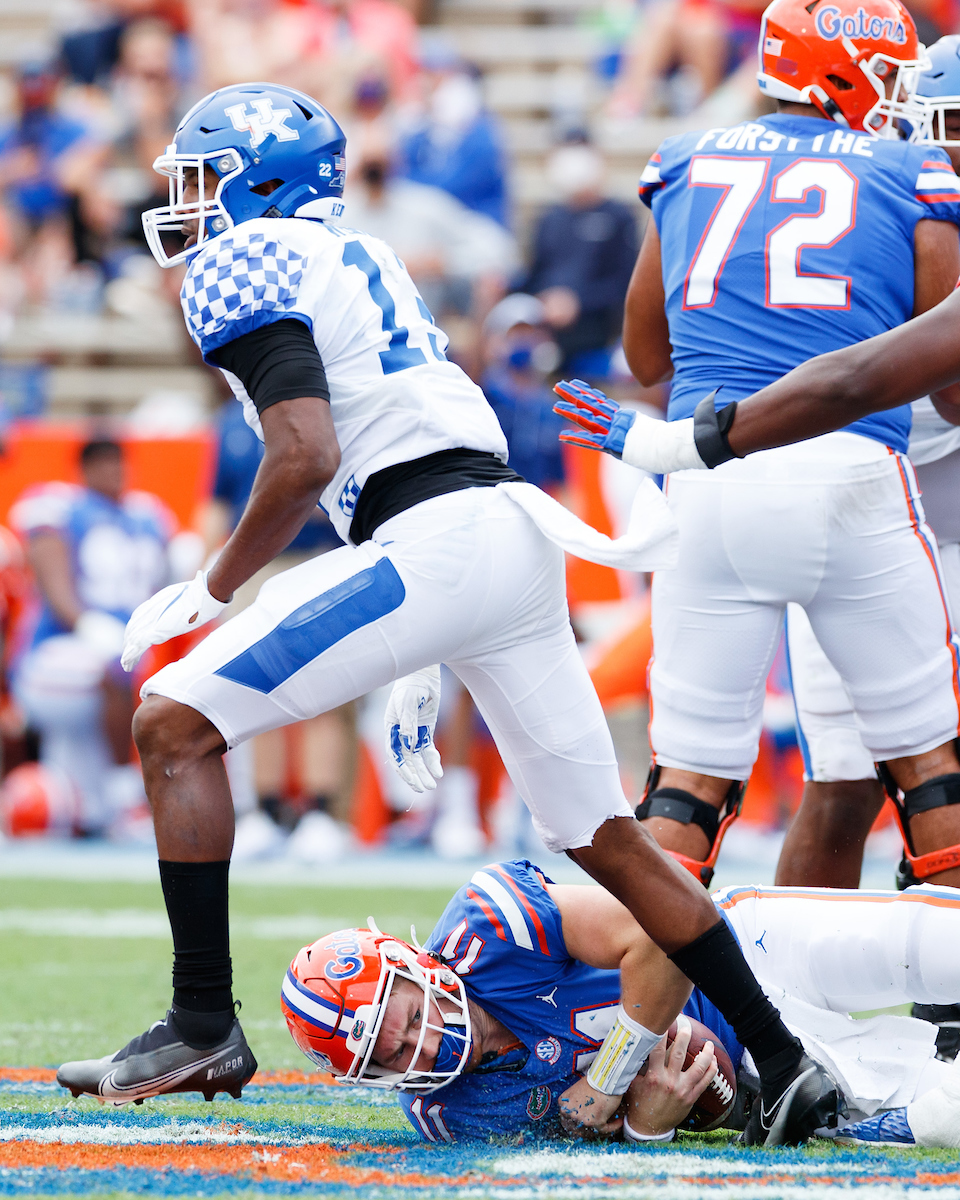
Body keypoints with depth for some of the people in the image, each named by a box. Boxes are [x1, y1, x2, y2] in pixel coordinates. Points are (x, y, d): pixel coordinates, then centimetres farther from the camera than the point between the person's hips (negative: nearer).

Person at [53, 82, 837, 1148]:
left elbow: (307, 459, -14)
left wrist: (214, 589, -1)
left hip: (437, 542, -9)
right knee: (607, 840, 13)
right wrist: (419, 661, 31)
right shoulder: (352, 256, 26)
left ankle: (204, 1028, -7)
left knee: (174, 722, -4)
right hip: (517, 533, 9)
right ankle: (787, 1068, 13)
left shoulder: (243, 265, -1)